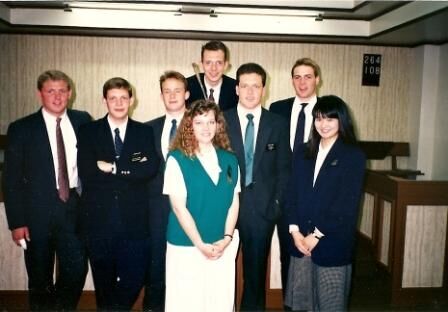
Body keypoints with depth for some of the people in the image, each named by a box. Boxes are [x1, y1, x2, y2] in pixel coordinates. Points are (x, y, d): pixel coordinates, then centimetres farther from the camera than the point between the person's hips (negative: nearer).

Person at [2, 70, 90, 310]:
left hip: (74, 207, 2)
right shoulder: (21, 129, -4)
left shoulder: (83, 121, 3)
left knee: (77, 272, 9)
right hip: (38, 211, -2)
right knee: (40, 280, 12)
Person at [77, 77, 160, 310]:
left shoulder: (144, 132, 7)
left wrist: (113, 167, -14)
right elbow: (86, 173, -10)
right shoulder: (88, 132, 4)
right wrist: (130, 168, -12)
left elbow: (150, 169, -9)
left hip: (134, 220, 0)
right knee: (104, 281, 14)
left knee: (134, 279, 4)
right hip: (99, 219, 0)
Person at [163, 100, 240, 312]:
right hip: (186, 247, -3)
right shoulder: (177, 159, -6)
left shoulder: (230, 160, 6)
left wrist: (226, 239, -6)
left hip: (223, 247, 3)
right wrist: (201, 244, -13)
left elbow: (234, 203, 6)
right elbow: (179, 207, -10)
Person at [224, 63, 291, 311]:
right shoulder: (221, 120, 0)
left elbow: (284, 168, 6)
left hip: (263, 207, 1)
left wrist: (277, 202, -1)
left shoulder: (278, 124, 3)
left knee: (256, 269, 14)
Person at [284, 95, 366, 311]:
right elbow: (292, 193, 7)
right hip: (301, 240, 4)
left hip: (332, 242, -4)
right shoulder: (303, 152, 10)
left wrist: (317, 235, -10)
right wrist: (295, 231, -4)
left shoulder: (354, 156, -4)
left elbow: (348, 204, -10)